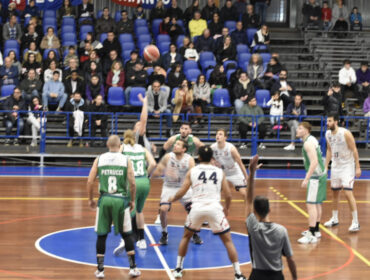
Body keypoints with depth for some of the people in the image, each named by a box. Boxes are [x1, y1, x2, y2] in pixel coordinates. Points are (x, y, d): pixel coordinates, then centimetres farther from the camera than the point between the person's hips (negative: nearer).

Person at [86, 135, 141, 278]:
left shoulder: (99, 159, 4)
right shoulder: (126, 160, 0)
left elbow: (90, 182, 0)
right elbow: (132, 183, -4)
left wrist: (90, 199, 13)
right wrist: (132, 200, 9)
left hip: (105, 199, 1)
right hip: (121, 200, -1)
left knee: (101, 235, 10)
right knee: (127, 234, 13)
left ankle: (100, 269, 10)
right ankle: (133, 268, 14)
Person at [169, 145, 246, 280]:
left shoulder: (192, 171, 7)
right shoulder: (220, 172, 9)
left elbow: (181, 192, 3)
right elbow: (228, 195, 6)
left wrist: (172, 199, 24)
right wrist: (226, 208, 26)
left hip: (197, 208, 1)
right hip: (214, 208, 0)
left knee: (186, 236, 25)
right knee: (228, 241, 9)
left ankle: (178, 269, 26)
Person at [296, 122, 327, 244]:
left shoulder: (308, 143, -18)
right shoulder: (312, 140, 14)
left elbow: (314, 162, -26)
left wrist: (306, 179, -27)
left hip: (316, 176, -11)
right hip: (321, 174, 11)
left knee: (311, 204, -12)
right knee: (317, 203, 19)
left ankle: (312, 235, -14)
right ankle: (316, 230, 31)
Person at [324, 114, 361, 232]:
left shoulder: (345, 133, -19)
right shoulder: (327, 134, 1)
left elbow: (354, 150, -15)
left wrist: (358, 167, -16)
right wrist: (325, 167, 12)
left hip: (347, 166, -7)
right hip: (335, 166, 7)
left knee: (348, 193, -14)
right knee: (335, 192, 14)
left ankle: (355, 222, -9)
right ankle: (334, 219, 29)